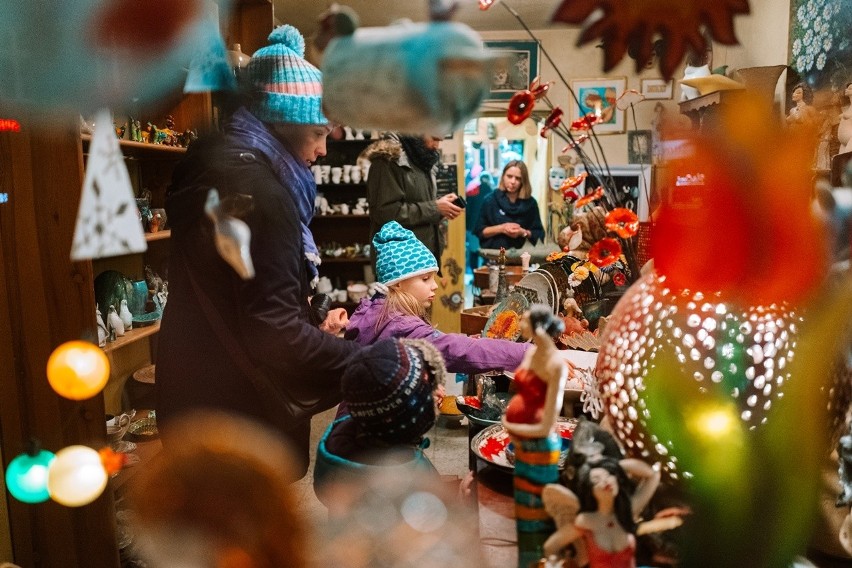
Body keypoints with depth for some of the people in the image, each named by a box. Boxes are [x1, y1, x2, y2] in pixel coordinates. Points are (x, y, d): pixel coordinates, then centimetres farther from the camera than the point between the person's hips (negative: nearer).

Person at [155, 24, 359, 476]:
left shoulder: (226, 162, 8)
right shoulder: (254, 183, -23)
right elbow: (273, 332, -29)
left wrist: (315, 325, 14)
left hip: (209, 386, 10)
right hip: (232, 404, -10)